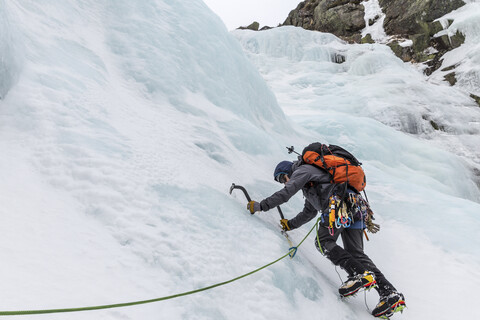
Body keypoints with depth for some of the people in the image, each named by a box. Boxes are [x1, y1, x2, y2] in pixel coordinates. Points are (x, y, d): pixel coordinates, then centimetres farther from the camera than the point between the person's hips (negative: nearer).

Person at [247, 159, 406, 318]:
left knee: (323, 242, -8)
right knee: (356, 253, 3)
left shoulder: (302, 170, 8)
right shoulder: (310, 185, 36)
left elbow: (285, 193, -6)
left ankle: (360, 274, -21)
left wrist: (261, 205, -1)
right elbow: (309, 212, 42)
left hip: (341, 202, -9)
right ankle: (391, 294, -5)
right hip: (356, 205, 9)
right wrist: (290, 224, 41)